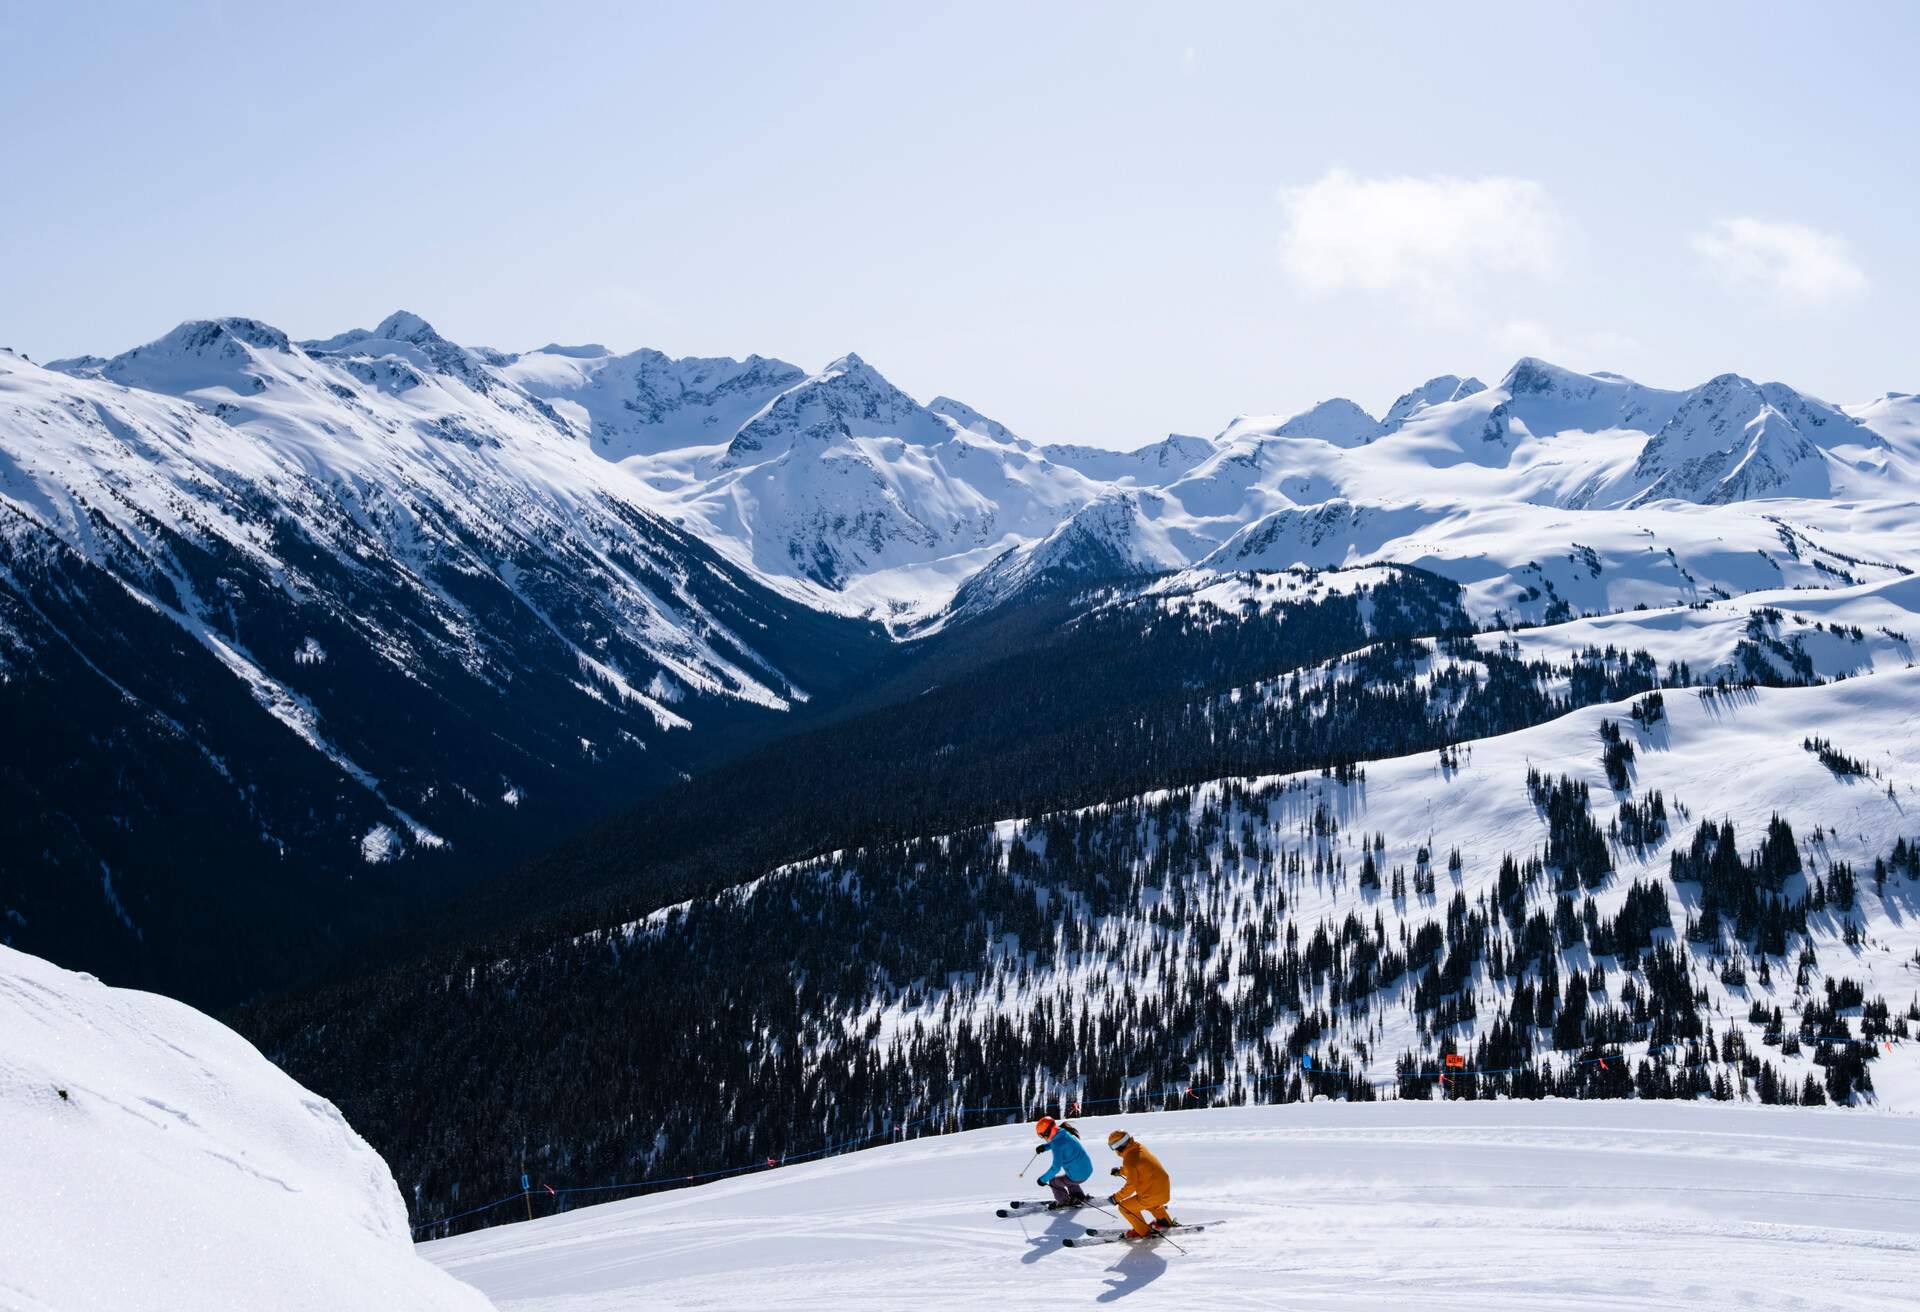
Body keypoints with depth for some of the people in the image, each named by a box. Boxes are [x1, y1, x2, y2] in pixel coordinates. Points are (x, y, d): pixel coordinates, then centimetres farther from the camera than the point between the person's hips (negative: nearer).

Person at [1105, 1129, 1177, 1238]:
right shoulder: (1140, 1147, 4)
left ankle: (1142, 1231, 21)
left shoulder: (1129, 1159, -21)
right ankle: (1165, 1222, 45)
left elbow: (1131, 1185, -21)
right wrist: (1120, 1171, 22)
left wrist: (1116, 1198, -12)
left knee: (1124, 1207, 7)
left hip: (1153, 1196, -9)